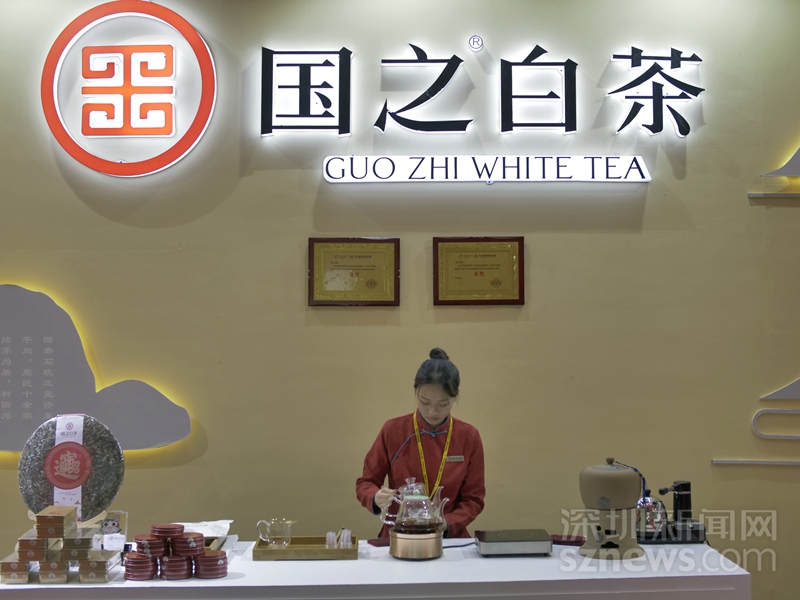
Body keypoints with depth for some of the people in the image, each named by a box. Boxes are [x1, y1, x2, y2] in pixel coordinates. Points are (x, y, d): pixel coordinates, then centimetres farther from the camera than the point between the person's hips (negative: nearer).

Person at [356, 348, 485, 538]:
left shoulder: (469, 437, -2)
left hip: (449, 537, 0)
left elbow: (473, 499, 3)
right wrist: (377, 498, -17)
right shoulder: (392, 431, -3)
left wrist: (446, 524, -14)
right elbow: (365, 483, 4)